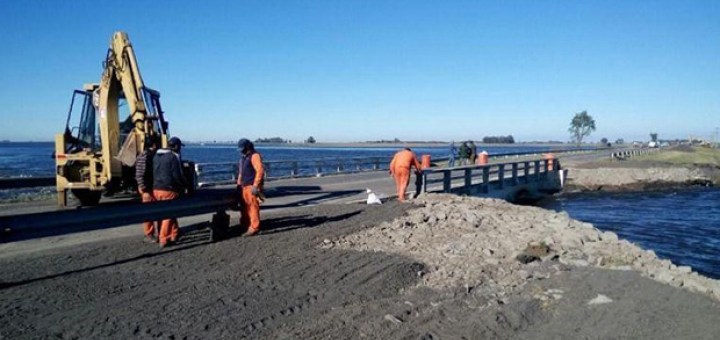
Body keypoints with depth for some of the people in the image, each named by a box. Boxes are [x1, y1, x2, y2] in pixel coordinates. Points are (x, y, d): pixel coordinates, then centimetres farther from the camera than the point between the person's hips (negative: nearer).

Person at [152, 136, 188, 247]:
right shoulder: (174, 157, -12)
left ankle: (175, 234, 28)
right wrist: (186, 185, 0)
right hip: (168, 190, -8)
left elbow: (153, 173, 16)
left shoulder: (156, 156, 13)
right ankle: (163, 240, 2)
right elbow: (178, 176, -14)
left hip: (156, 189, 8)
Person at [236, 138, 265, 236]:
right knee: (244, 207, 12)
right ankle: (244, 226, 20)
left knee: (253, 207, -9)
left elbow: (260, 171, -20)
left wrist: (255, 186, -22)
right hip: (244, 186, 10)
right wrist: (239, 184, 21)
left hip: (251, 187, -10)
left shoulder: (255, 156, -10)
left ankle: (254, 228, -7)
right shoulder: (243, 157, 20)